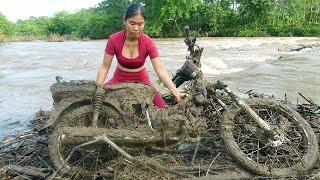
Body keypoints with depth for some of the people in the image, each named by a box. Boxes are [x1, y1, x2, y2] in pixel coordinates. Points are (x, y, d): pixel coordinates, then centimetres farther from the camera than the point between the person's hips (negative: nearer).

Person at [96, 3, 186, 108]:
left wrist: (176, 93, -33)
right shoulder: (114, 39, -19)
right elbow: (105, 67, -13)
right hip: (119, 79, 0)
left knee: (161, 109, -17)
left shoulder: (148, 42, -20)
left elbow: (160, 70, -23)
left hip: (141, 80, 0)